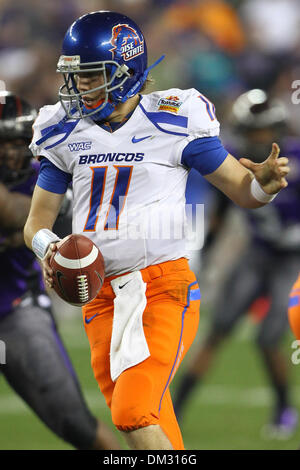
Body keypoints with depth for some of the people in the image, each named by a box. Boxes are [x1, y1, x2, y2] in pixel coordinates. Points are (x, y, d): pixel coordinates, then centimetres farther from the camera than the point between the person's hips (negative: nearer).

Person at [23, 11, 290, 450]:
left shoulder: (174, 122, -5)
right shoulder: (64, 133, 7)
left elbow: (242, 190, 2)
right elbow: (37, 221, 14)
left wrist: (266, 181, -22)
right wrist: (47, 248, -9)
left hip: (164, 288, -5)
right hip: (103, 296, 5)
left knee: (132, 413, -21)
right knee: (154, 431, 7)